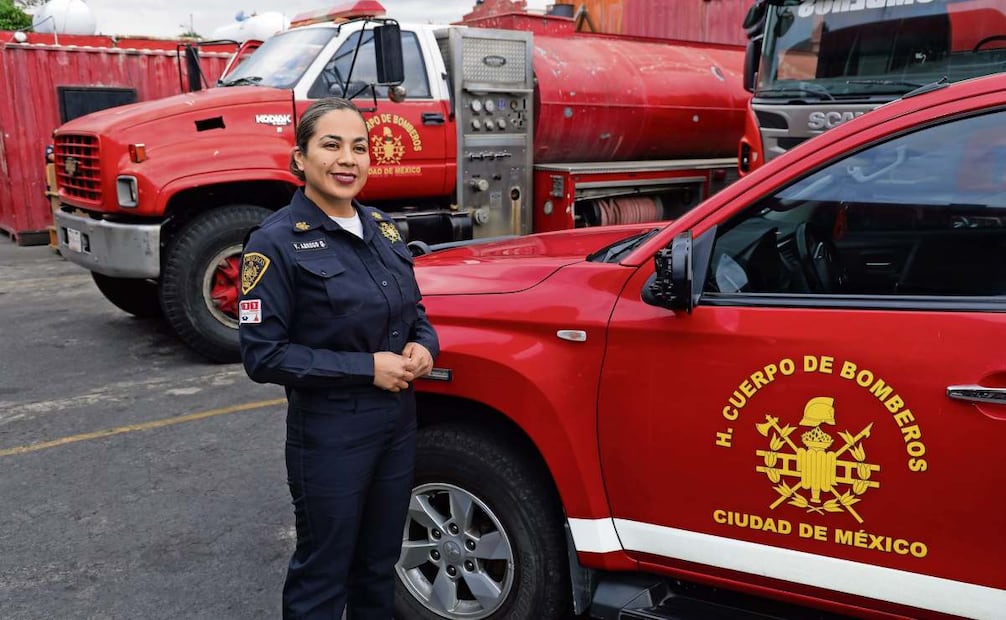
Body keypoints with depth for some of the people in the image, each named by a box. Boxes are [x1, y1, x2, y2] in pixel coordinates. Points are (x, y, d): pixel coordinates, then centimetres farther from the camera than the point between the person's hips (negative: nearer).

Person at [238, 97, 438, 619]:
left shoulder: (381, 228, 6)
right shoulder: (277, 241, -14)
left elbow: (414, 310, 17)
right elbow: (262, 354, -17)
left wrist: (424, 346, -6)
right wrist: (366, 367, -20)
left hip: (399, 420, 6)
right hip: (329, 432, -6)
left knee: (379, 563, 22)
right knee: (322, 575, 11)